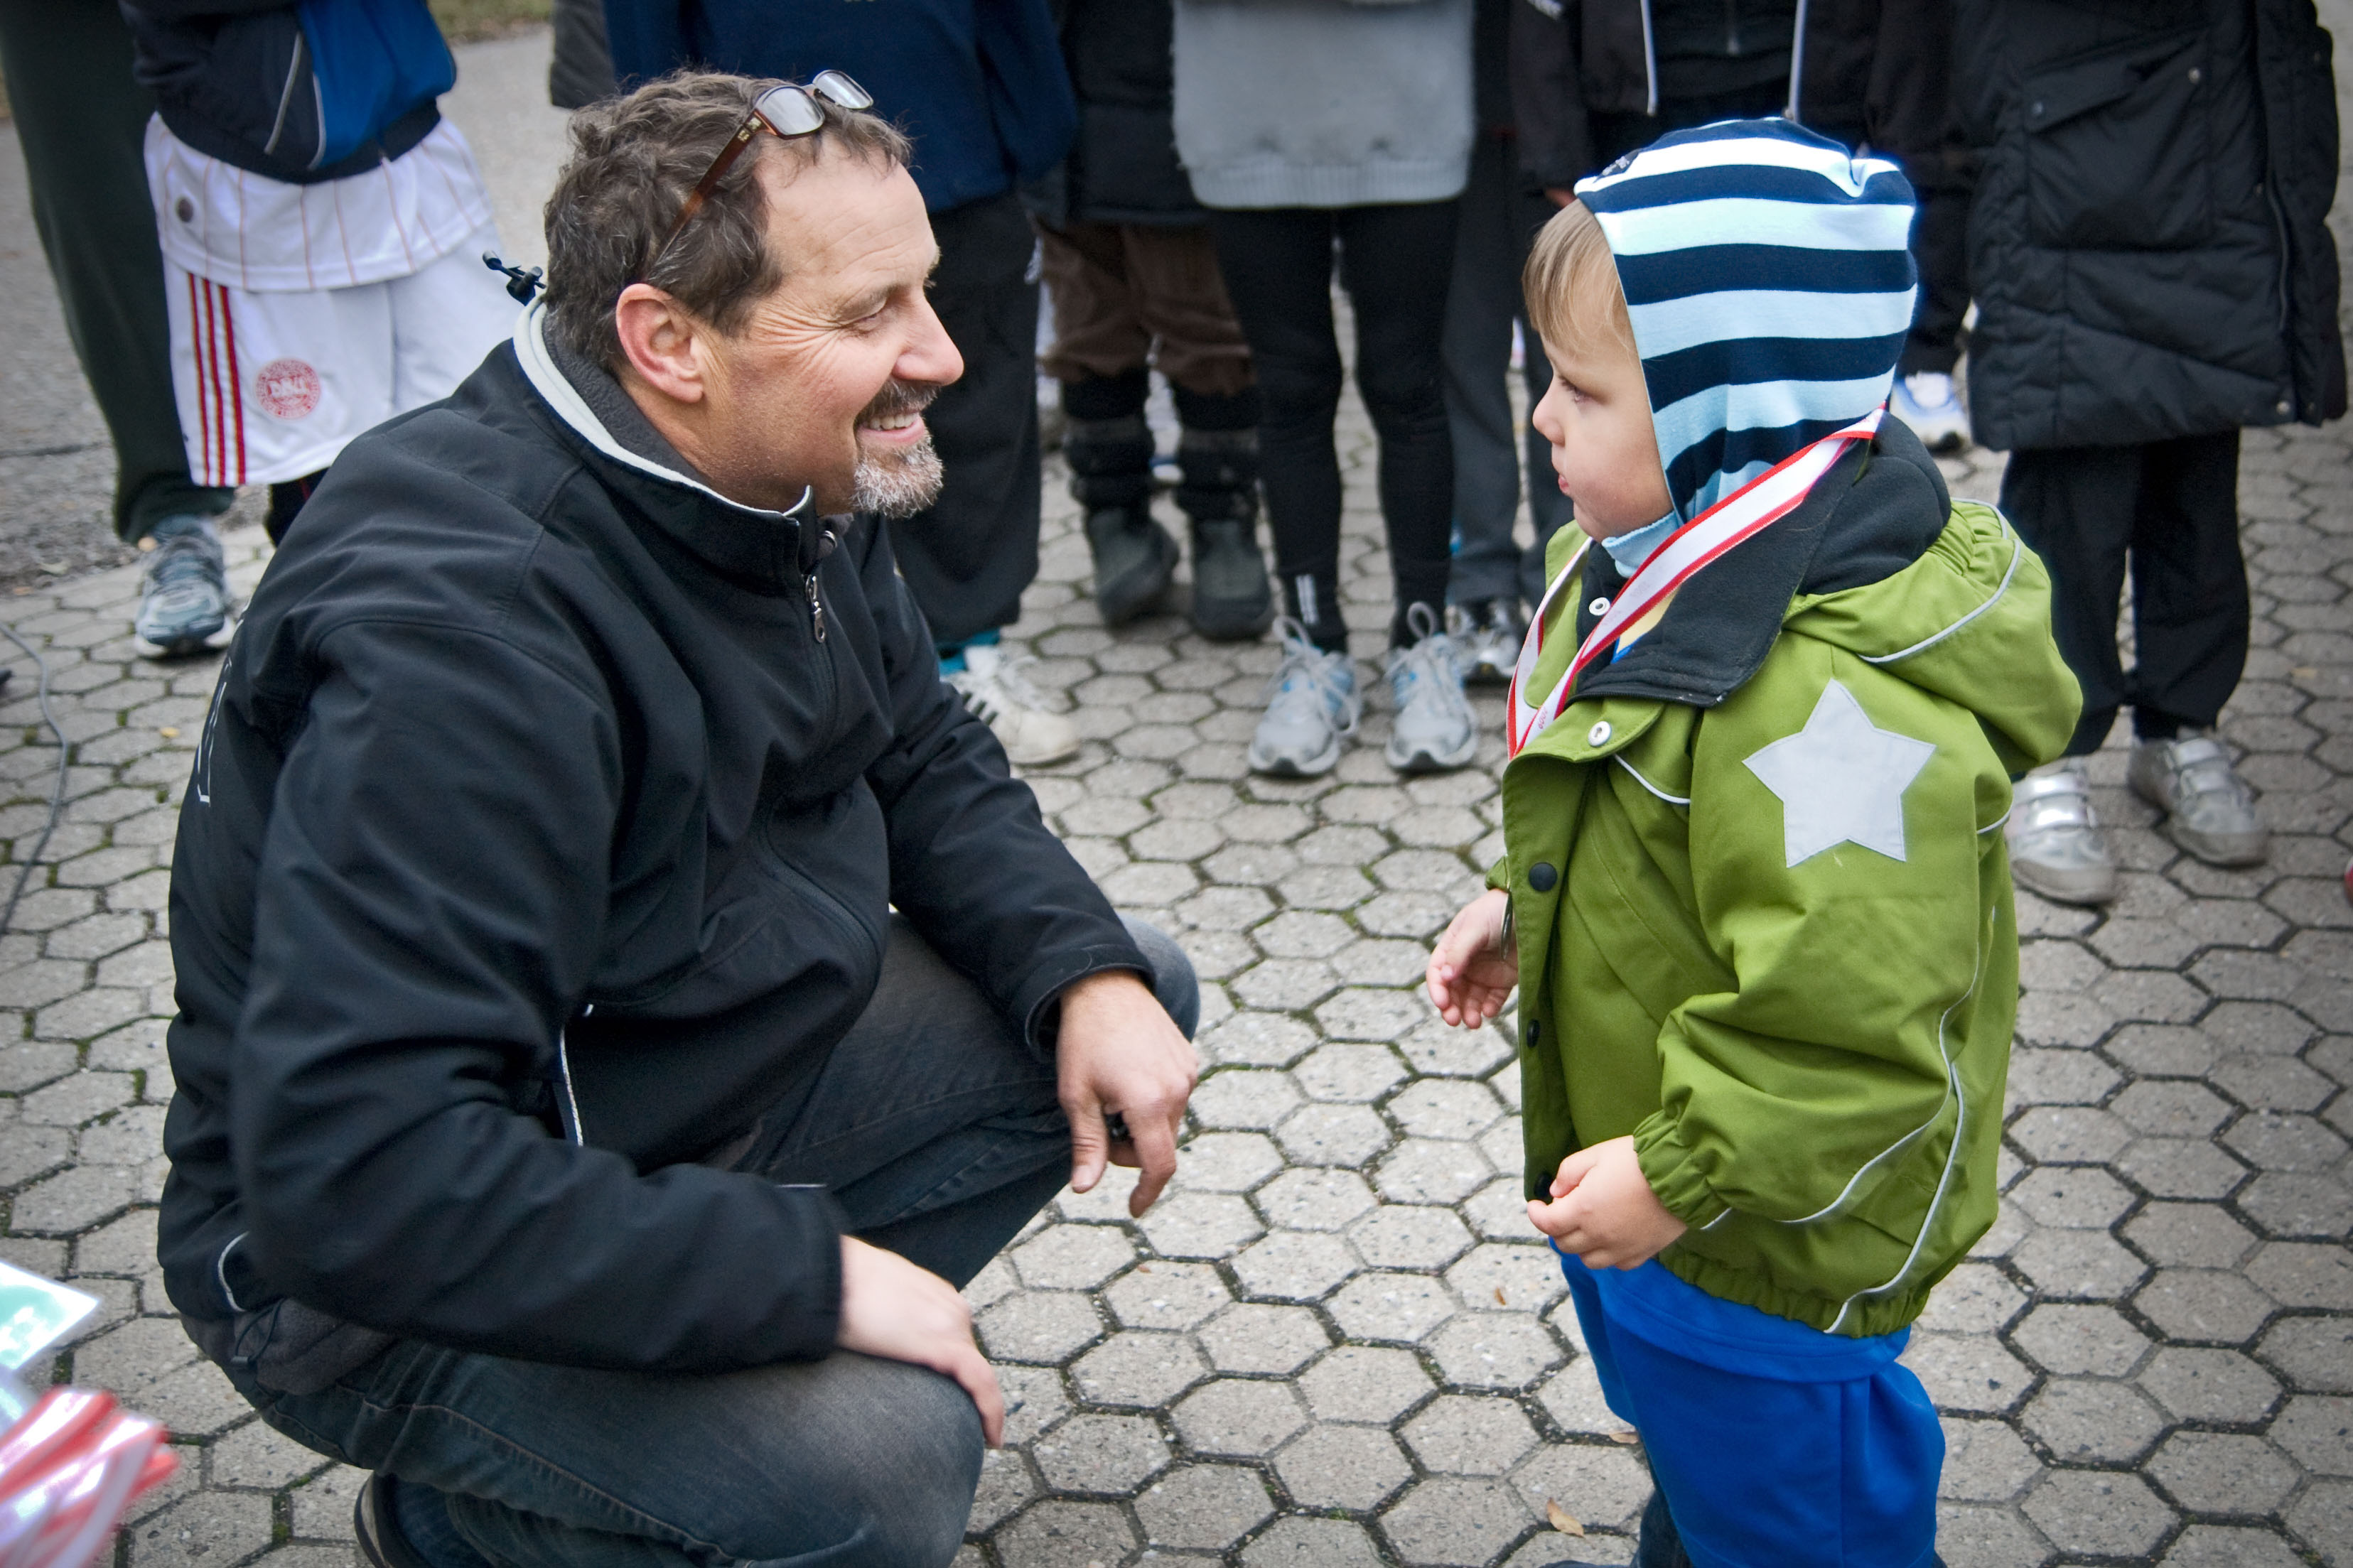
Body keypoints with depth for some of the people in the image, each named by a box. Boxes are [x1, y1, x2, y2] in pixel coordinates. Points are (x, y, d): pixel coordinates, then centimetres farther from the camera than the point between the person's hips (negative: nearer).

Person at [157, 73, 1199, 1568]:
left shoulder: (785, 480, -5)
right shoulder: (459, 632, -33)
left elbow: (927, 759, 10)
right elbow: (351, 1173, -37)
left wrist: (1085, 975, -8)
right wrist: (805, 1272, -32)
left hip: (705, 1070, 9)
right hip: (390, 1269, -8)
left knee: (1138, 995, 6)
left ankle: (758, 1354, 5)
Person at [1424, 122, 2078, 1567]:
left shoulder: (1829, 702, -37)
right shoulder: (1685, 566, -2)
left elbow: (1849, 1019, -34)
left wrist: (1684, 1173, -26)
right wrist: (1527, 907, 11)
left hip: (1764, 1242, -10)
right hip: (1666, 1166, 10)